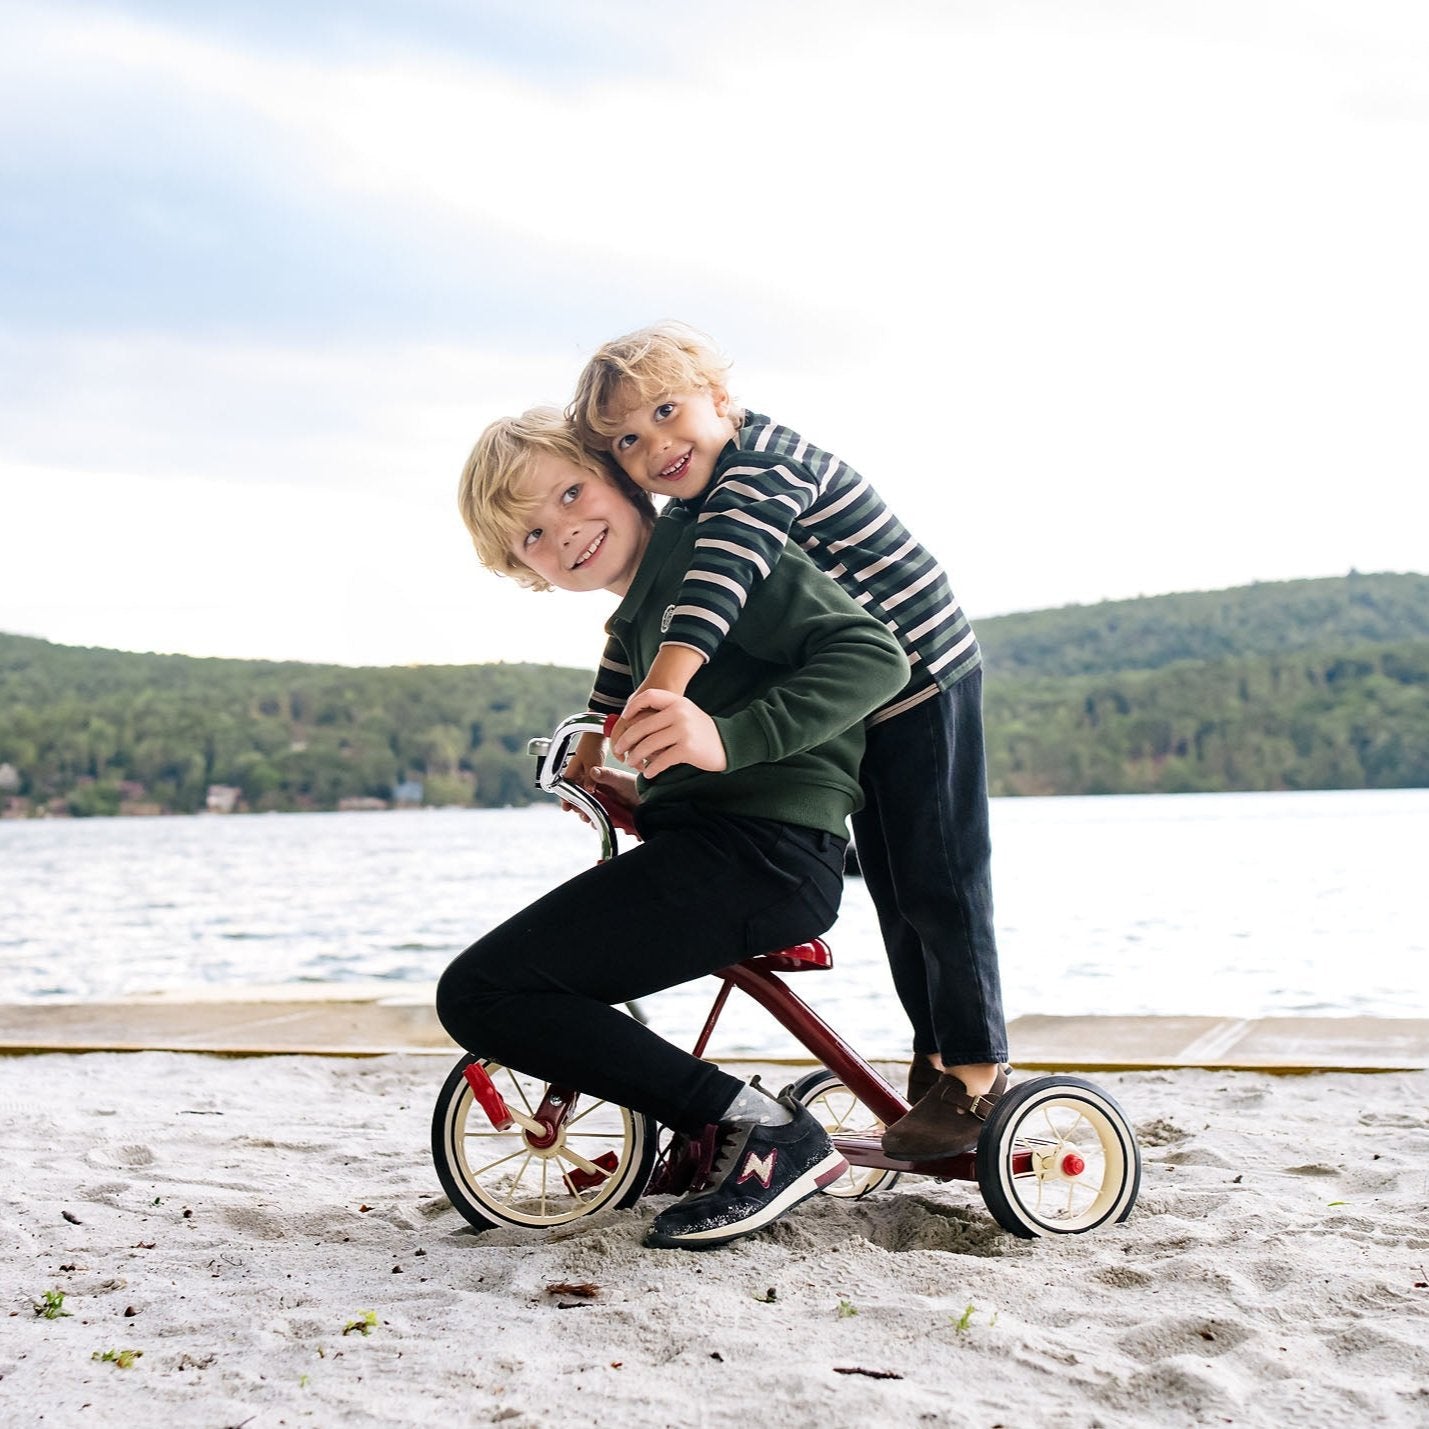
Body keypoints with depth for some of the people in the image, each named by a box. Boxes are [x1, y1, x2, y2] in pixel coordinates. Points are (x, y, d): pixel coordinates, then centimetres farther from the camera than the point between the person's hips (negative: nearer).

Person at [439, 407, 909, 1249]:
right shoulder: (635, 626, 23)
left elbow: (873, 653, -19)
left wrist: (732, 737, -30)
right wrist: (645, 800, 15)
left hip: (762, 856, -11)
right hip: (699, 847, 11)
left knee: (481, 996, -17)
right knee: (481, 989, 22)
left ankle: (767, 1132, -14)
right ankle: (730, 1138, 12)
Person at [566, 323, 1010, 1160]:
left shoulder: (767, 463, -24)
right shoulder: (688, 513, 4)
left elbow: (726, 566, -43)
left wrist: (673, 671, -57)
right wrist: (594, 738, 8)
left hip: (924, 681, -9)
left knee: (940, 883, -5)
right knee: (890, 888, 12)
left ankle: (977, 1066, 6)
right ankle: (935, 1053, 24)